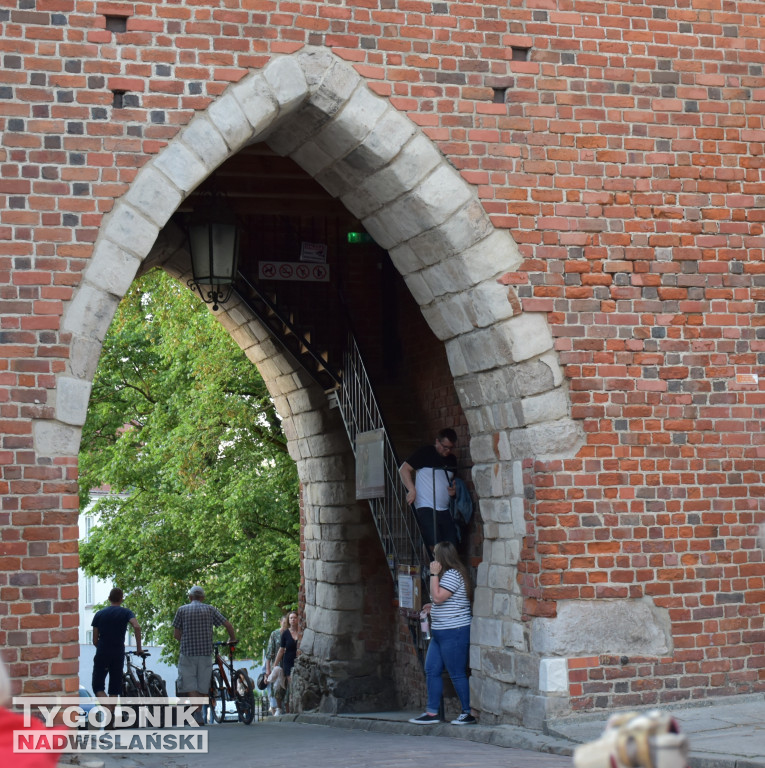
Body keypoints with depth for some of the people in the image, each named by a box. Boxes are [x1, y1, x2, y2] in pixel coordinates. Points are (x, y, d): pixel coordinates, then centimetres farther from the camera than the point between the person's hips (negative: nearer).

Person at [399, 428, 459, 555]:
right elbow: (404, 469, -6)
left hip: (444, 510, 6)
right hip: (425, 508, -6)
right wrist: (412, 490, -18)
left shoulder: (452, 459, 16)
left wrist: (454, 489, 6)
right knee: (435, 545, -16)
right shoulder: (425, 453, -3)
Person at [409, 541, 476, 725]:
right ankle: (432, 712, 13)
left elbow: (438, 597, -22)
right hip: (440, 633, 11)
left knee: (457, 674, -5)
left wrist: (434, 574, -16)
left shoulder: (453, 575, -15)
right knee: (431, 670, 9)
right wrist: (433, 607, 18)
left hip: (454, 632, -11)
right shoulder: (448, 574, 17)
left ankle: (469, 713, 3)